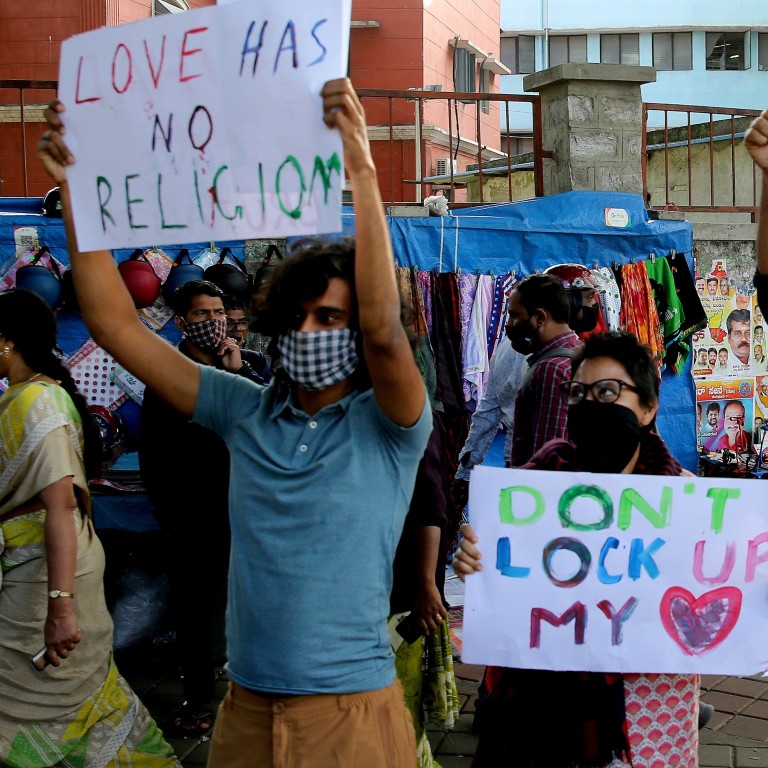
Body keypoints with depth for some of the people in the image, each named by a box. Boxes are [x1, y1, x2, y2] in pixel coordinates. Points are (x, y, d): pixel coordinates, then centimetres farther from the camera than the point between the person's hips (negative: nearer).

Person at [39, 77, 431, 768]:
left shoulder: (387, 426, -8)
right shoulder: (246, 413, 2)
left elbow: (383, 328, -29)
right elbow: (117, 327, 0)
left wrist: (362, 172, -36)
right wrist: (77, 191, -6)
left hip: (349, 710, -4)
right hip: (246, 708, 4)